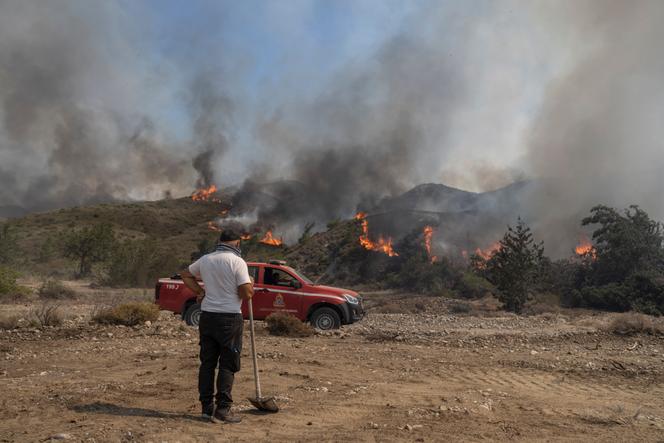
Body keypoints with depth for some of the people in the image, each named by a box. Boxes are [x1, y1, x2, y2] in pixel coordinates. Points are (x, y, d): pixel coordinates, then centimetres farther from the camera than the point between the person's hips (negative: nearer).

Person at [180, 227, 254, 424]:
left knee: (207, 362, 11)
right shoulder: (237, 262, -11)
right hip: (230, 319, -5)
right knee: (228, 365, 2)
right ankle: (223, 408, 2)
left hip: (207, 317, 6)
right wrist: (251, 285, 5)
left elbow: (186, 275, 24)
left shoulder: (205, 260, 7)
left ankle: (207, 407, 17)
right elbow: (246, 294, -16)